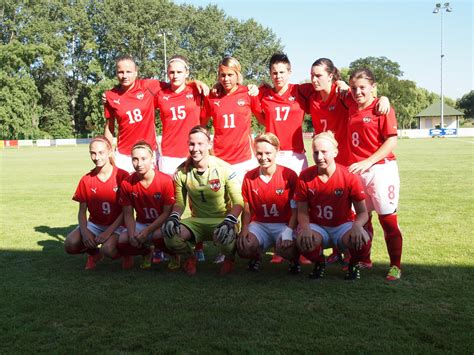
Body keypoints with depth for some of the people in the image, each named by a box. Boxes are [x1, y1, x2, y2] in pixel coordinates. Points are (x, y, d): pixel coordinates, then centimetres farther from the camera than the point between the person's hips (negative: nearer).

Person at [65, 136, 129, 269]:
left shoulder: (122, 176, -10)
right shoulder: (86, 180, 1)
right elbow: (82, 212, 3)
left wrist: (108, 232, -18)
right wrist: (85, 232, -17)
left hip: (117, 225, -3)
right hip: (94, 224, 4)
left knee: (109, 249, -33)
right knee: (70, 245, -22)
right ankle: (93, 252, 10)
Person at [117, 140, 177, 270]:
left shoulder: (166, 181, -16)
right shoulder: (127, 184, -6)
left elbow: (167, 213, -14)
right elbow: (128, 214, -3)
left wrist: (147, 231, -23)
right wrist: (132, 234, -22)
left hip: (162, 224, -3)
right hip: (141, 224, 4)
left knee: (159, 236, -37)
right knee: (122, 241, -23)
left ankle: (175, 254, 0)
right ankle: (146, 252, 12)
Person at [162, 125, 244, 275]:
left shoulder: (224, 169, -13)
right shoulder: (181, 172, -2)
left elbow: (238, 202, -12)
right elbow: (180, 202, 5)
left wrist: (229, 221, -30)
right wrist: (174, 216, -17)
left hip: (221, 220, -3)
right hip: (196, 221, 3)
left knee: (224, 236, -38)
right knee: (169, 231, -26)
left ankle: (229, 258, 3)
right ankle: (189, 258, 9)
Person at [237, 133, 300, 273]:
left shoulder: (289, 175, -7)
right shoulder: (249, 177, 3)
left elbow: (295, 210, -7)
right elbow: (247, 209, 7)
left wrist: (289, 231, -22)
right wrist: (244, 229, -10)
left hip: (284, 224, -2)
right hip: (259, 224, 2)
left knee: (286, 249, -33)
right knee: (243, 248, -26)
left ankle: (295, 259, 7)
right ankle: (256, 257, 13)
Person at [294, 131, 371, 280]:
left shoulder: (349, 176, -11)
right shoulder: (305, 176, -7)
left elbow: (363, 212, -10)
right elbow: (302, 211, -4)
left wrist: (356, 225, -33)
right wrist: (305, 228, -26)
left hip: (343, 226, -1)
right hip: (317, 227, 1)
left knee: (362, 239, -33)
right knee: (303, 240, -34)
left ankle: (354, 264, 4)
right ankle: (319, 263, 3)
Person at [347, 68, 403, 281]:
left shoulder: (382, 108, -8)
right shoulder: (352, 110, 10)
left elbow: (392, 141, -13)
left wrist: (368, 162, -18)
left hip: (381, 168, -6)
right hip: (358, 171, 6)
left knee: (388, 220, -2)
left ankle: (395, 266, 7)